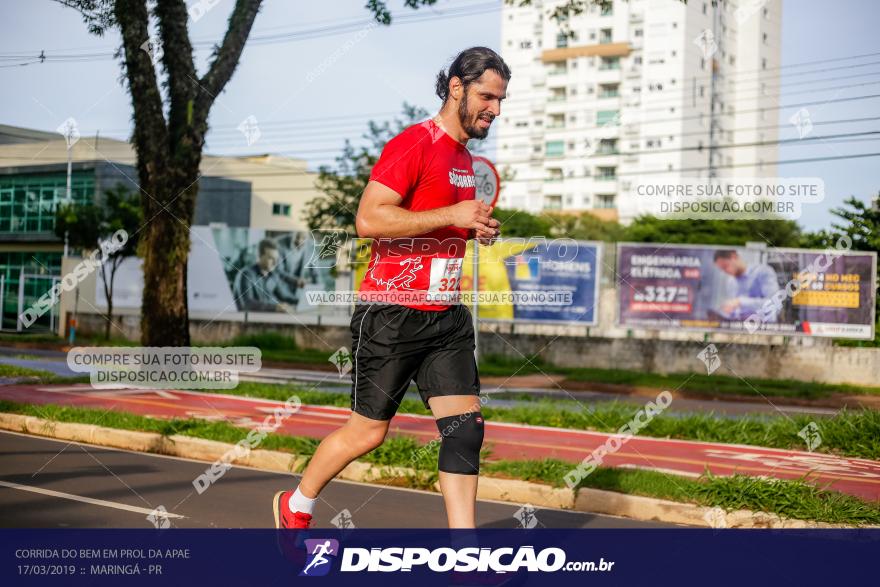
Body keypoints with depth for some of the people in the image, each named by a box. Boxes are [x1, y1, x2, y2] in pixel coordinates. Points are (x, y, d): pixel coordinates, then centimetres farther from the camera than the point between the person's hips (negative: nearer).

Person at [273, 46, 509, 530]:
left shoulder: (464, 157, 16)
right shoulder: (413, 145, -12)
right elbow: (368, 219, -22)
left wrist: (477, 228, 8)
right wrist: (451, 216, -22)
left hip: (446, 317, 8)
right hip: (392, 314, -8)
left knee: (466, 427, -2)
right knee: (368, 430, 4)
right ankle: (295, 505, 29)